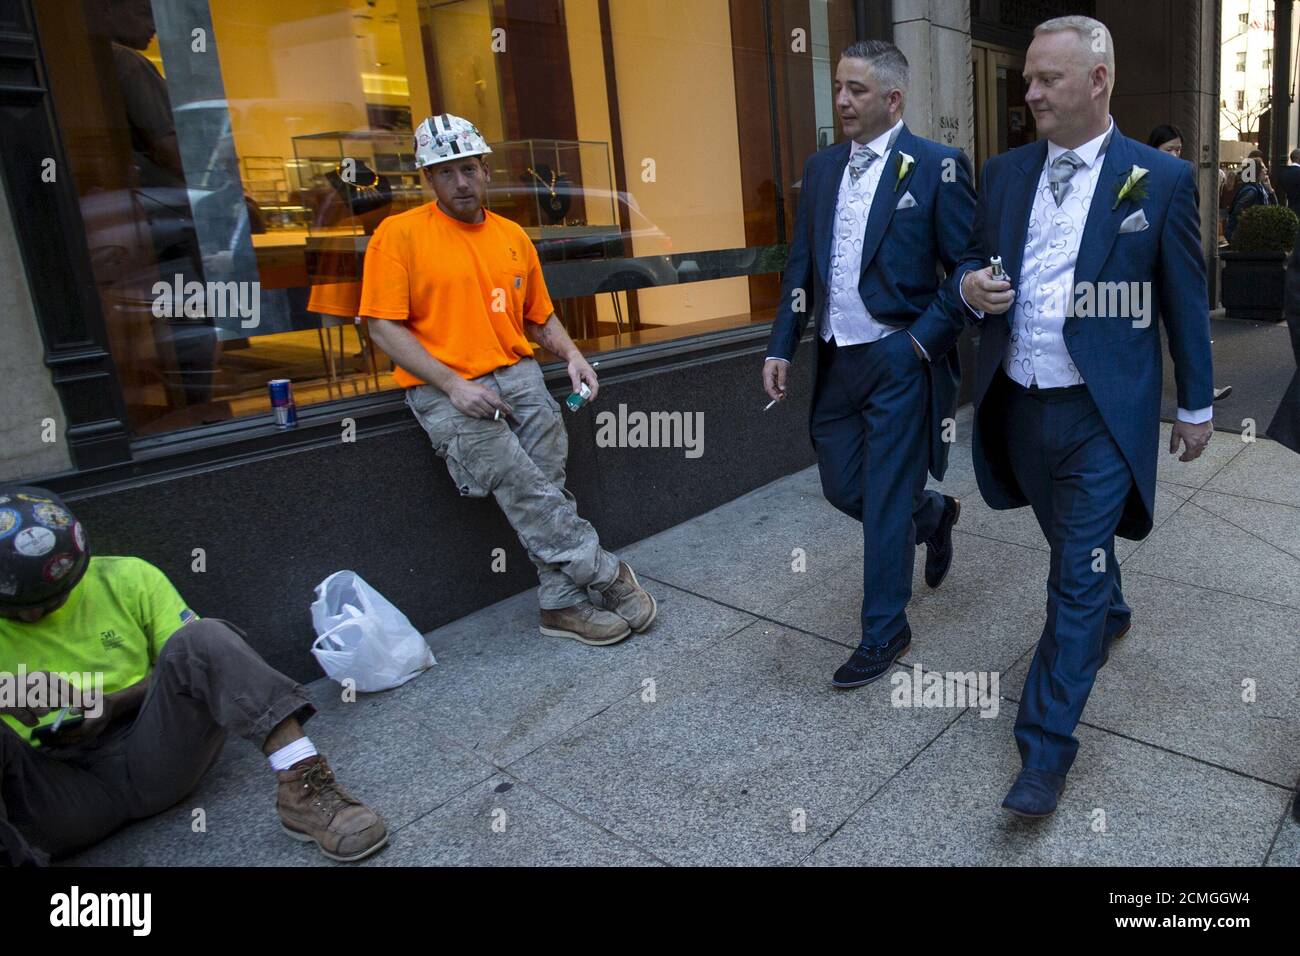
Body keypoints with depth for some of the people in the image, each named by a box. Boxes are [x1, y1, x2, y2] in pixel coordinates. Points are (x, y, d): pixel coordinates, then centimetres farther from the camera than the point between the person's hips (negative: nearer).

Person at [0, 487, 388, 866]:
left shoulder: (127, 578, 6)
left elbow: (195, 658, 5)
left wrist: (113, 703, -10)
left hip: (150, 752, 1)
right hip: (51, 787, 0)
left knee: (202, 637, -25)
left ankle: (304, 788, -37)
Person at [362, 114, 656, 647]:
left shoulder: (513, 236, 13)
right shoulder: (398, 234, -1)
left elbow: (540, 318, 21)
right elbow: (384, 327, -6)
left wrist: (572, 356, 1)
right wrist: (453, 384, -16)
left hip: (517, 376, 4)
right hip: (445, 388, -4)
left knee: (548, 488, -9)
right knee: (524, 488, -17)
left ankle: (563, 603, 3)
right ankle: (607, 577, -3)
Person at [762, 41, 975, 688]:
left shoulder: (936, 167, -8)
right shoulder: (821, 168, 9)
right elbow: (801, 266, 11)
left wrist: (923, 340, -15)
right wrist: (781, 347, 4)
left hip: (899, 365, -6)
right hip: (836, 361, 6)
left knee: (885, 500, 1)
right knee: (841, 487, 14)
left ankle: (884, 632, 19)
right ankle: (933, 515, 44)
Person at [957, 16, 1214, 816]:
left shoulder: (1161, 179, -5)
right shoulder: (1006, 172, 5)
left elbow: (1186, 298, 1)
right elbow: (976, 260, 14)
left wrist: (1197, 403, 6)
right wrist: (973, 285, -11)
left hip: (1101, 413, -4)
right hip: (1018, 404, 5)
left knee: (1078, 576, -4)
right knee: (1074, 545, 23)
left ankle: (1047, 747, 6)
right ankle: (1110, 618, 54)